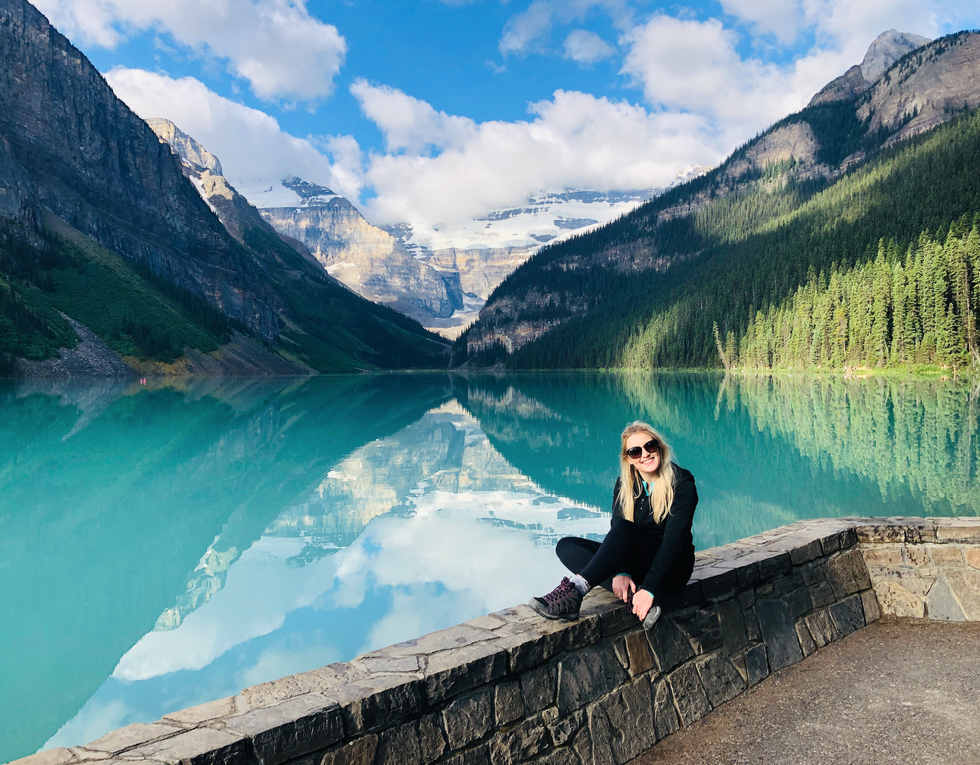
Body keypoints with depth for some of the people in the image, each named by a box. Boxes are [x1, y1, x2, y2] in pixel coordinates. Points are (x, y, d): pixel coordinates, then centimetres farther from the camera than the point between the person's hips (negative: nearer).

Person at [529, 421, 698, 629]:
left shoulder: (682, 484, -12)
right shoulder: (624, 485, 3)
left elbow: (674, 540, -21)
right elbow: (615, 527, -9)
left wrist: (649, 589, -32)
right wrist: (621, 573, -28)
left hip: (672, 569, -6)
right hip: (637, 564, 6)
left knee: (624, 529, -34)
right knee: (567, 545, -14)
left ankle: (574, 589, -45)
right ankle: (634, 597, -33)